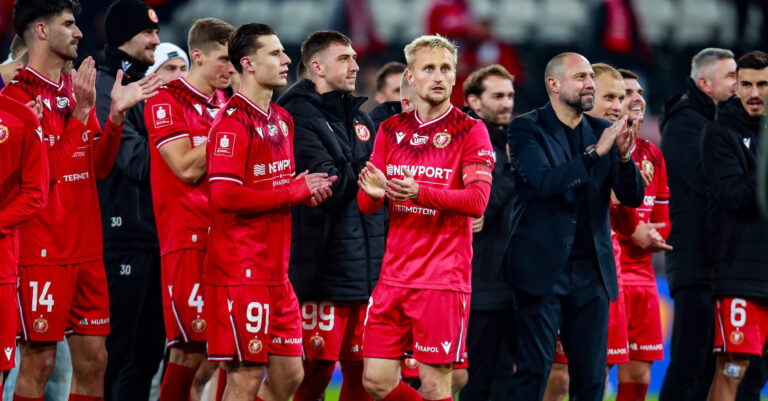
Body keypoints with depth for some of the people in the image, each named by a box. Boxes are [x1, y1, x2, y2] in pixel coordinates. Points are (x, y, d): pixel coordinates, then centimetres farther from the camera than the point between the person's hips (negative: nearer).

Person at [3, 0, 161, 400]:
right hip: (42, 252, -8)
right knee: (38, 362, -6)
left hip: (86, 250, 8)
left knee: (93, 360, 8)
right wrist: (80, 113, -21)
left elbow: (98, 167, 14)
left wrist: (116, 113, 2)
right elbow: (49, 170, -18)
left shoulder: (76, 90, 15)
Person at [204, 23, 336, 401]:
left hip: (276, 271, 9)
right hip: (241, 273, -9)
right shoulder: (233, 121, -13)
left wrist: (307, 188, 4)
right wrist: (297, 191, -14)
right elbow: (226, 196, -22)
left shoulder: (282, 120, 15)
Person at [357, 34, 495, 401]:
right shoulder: (390, 130, 12)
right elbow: (366, 205, 11)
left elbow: (477, 200, -14)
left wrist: (420, 193, -28)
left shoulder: (470, 130, -2)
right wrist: (374, 192, -14)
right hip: (394, 275, 5)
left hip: (444, 279, -5)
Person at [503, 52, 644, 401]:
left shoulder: (602, 131, 10)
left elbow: (633, 197, 5)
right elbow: (543, 182, -20)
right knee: (533, 371, -5)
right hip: (544, 268, -5)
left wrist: (624, 156, -14)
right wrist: (595, 153, -26)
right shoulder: (526, 129, -3)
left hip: (592, 270, 5)